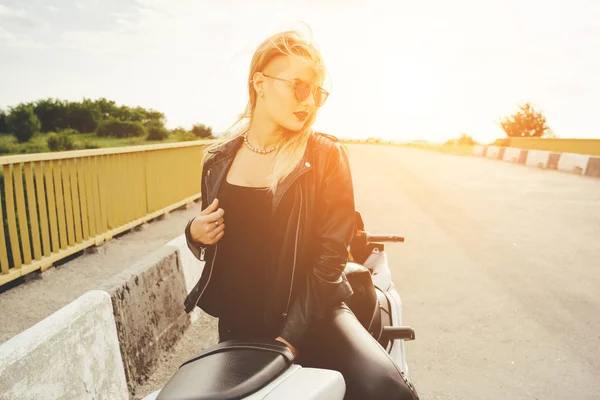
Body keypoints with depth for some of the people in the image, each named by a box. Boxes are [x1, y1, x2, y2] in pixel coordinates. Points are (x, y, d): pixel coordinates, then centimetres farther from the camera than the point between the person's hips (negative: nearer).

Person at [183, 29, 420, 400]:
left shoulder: (326, 155, -8)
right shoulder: (220, 158, 3)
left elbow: (330, 257, -11)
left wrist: (288, 338, -15)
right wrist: (196, 233, -7)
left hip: (309, 313, -3)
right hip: (238, 322, 4)